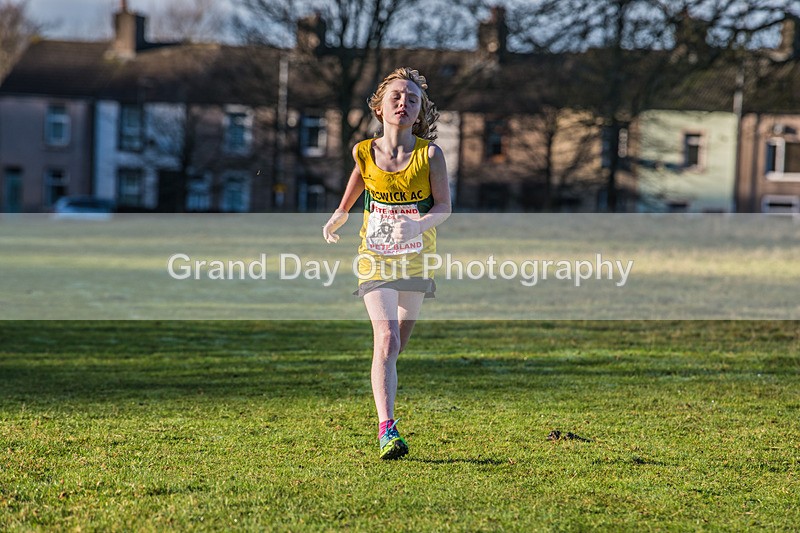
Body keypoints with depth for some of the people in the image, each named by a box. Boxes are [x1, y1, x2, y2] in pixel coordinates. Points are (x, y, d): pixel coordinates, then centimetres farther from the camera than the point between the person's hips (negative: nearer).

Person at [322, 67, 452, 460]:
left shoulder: (430, 154, -7)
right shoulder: (364, 153, -2)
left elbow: (444, 207, -10)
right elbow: (349, 199, 17)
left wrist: (417, 225, -25)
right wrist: (336, 220, 6)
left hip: (416, 256, 1)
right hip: (375, 256, -1)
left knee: (398, 344, 11)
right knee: (386, 340, -17)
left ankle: (385, 420, 34)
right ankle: (386, 430, -22)